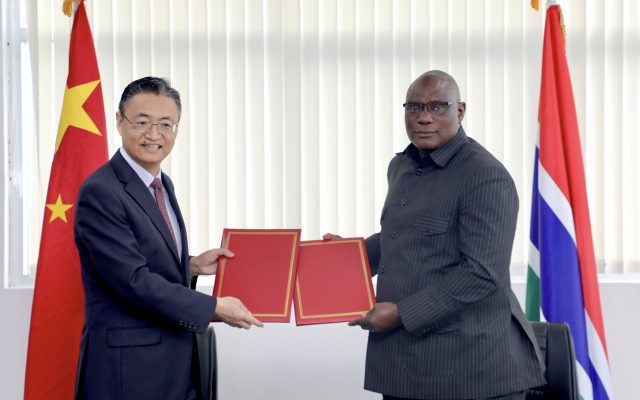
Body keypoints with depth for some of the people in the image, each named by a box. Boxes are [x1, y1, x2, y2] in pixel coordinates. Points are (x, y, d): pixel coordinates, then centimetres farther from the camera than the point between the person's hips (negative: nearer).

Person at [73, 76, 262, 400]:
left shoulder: (163, 185, 11)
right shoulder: (100, 193, -17)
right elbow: (133, 280, -21)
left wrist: (193, 266, 2)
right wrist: (214, 308, -17)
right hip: (128, 369, -8)